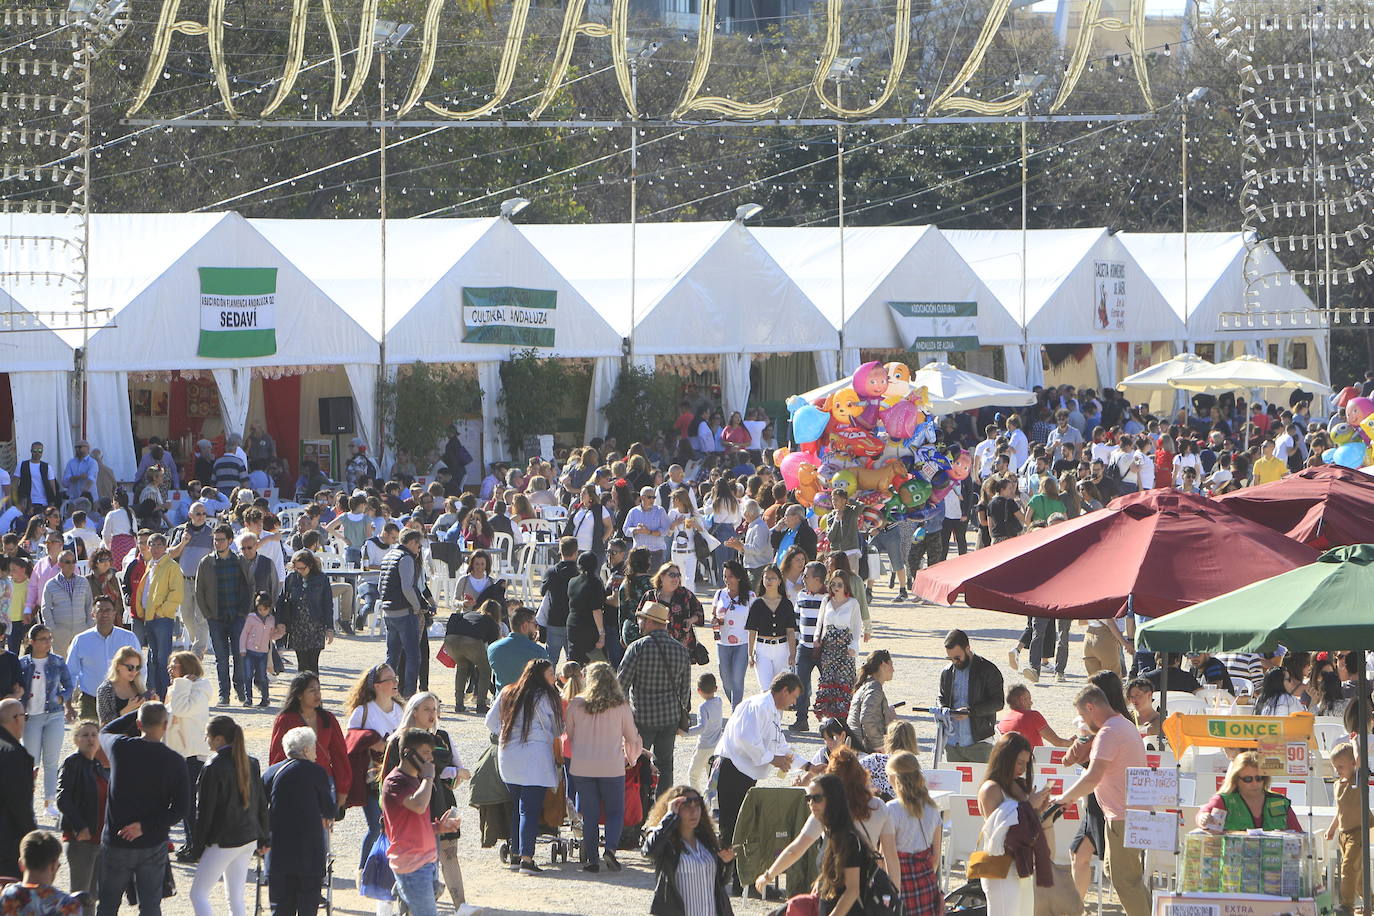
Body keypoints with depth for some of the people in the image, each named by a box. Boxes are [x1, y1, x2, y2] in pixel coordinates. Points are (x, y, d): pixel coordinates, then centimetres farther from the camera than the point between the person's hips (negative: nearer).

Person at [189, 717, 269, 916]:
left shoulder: (213, 768, -17)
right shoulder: (250, 763, 4)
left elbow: (205, 812, -14)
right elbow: (261, 804, 11)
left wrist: (197, 848, -5)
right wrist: (264, 839, 20)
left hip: (223, 841, -7)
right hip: (249, 838, 7)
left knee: (198, 893, 2)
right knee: (236, 898, 13)